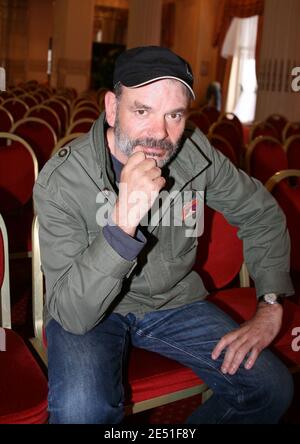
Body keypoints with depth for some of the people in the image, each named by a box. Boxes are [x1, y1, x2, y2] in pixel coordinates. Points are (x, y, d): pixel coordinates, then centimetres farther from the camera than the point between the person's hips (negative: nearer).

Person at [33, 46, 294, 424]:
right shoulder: (59, 182, -25)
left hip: (174, 301, 4)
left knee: (272, 389, -7)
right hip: (89, 311, -3)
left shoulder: (195, 153, -13)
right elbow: (72, 316, -30)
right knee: (81, 410, -33)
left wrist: (270, 308, -4)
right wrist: (123, 223, -44)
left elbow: (261, 214, 3)